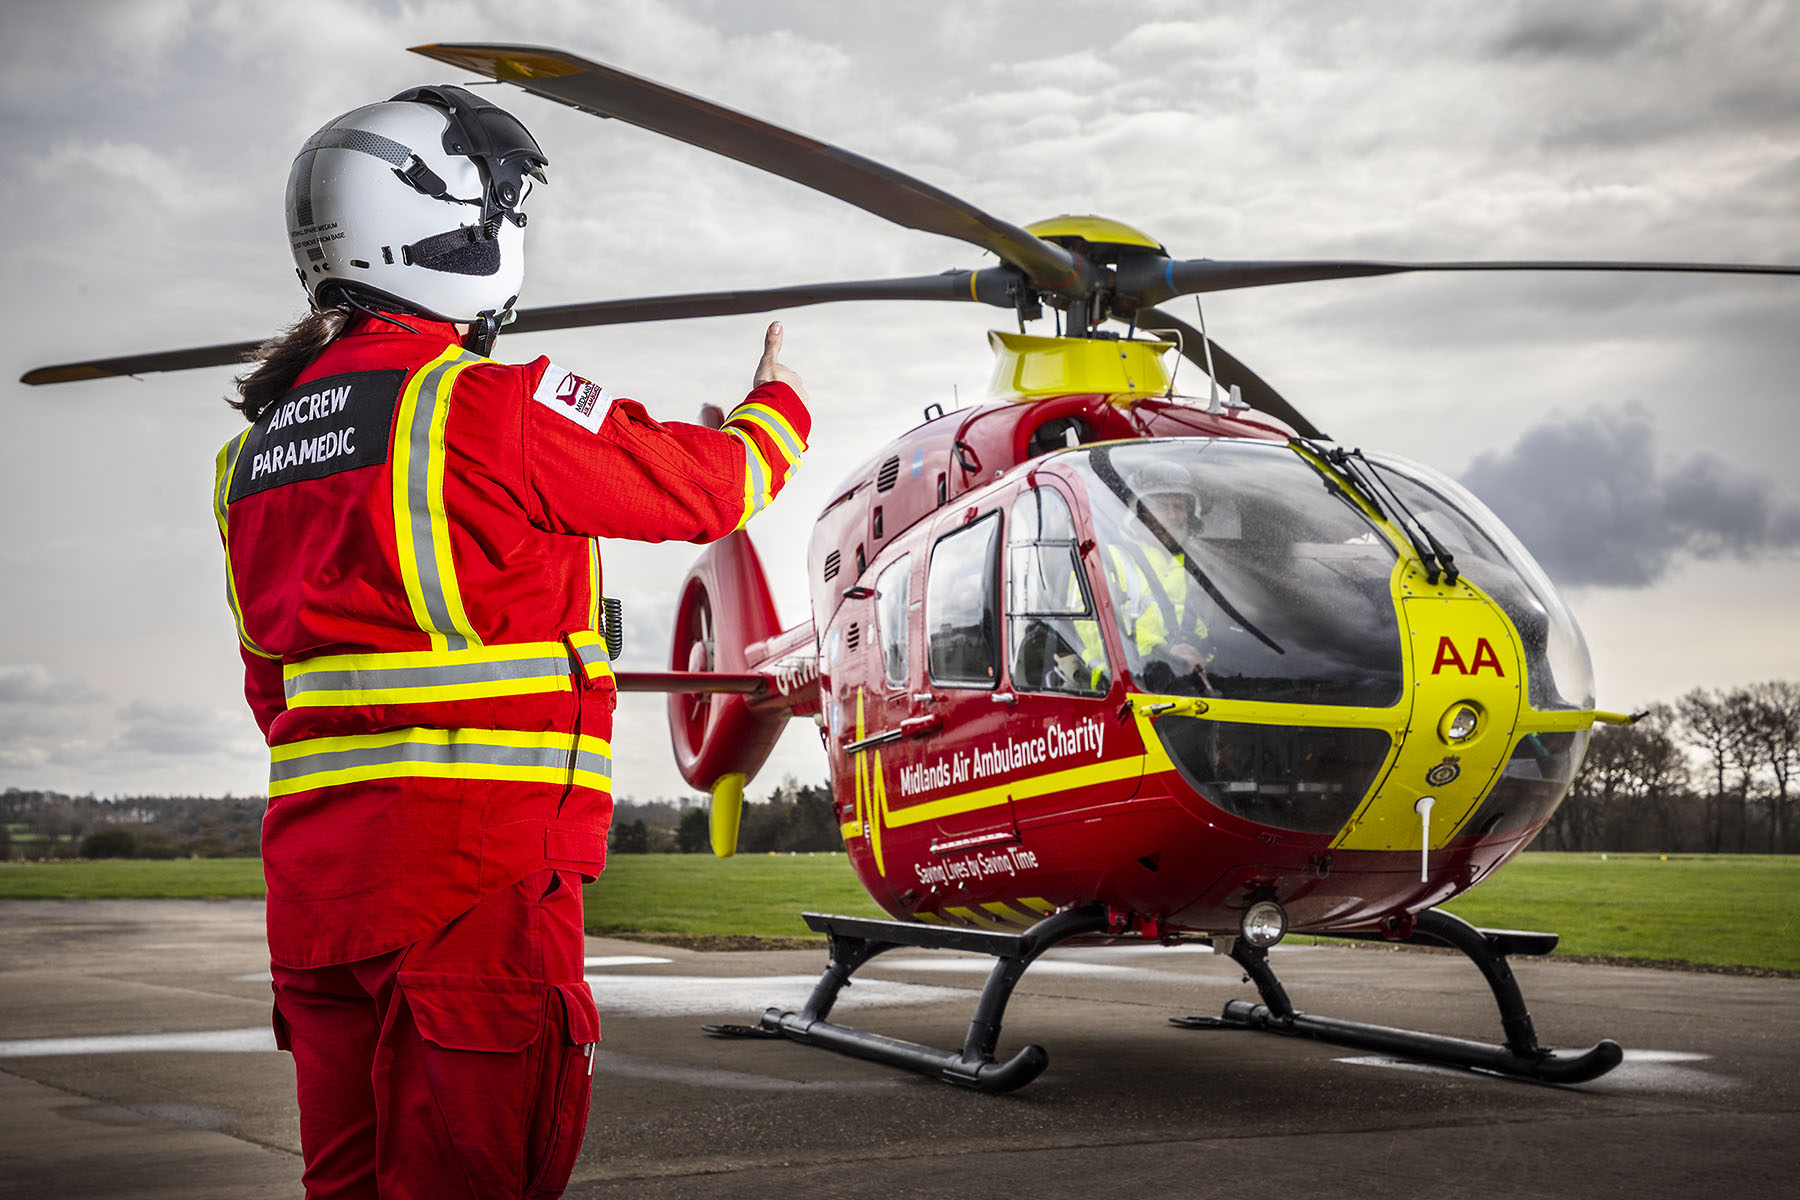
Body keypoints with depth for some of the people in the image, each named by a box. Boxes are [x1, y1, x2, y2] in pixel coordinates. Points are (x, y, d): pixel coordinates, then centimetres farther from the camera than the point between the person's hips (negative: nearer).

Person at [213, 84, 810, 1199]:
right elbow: (707, 489, 2)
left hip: (313, 874, 8)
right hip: (475, 872, -8)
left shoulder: (258, 449, 13)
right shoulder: (497, 406, -11)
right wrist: (778, 406, 23)